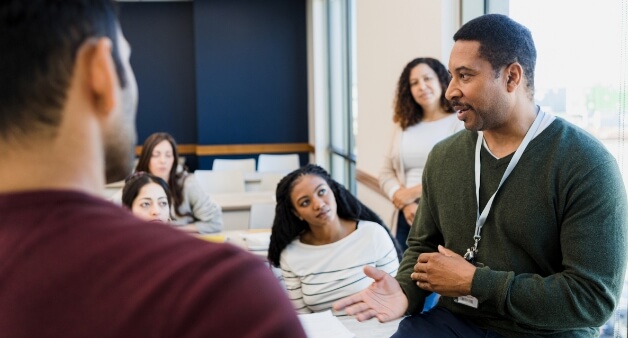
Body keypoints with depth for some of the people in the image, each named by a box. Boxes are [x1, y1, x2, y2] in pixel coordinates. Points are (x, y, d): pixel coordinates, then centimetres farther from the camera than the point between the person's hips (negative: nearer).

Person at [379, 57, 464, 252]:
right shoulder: (403, 126, 14)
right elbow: (386, 173, 10)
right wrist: (405, 204, -8)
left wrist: (413, 193, -11)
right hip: (407, 217, 5)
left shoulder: (461, 122, -2)